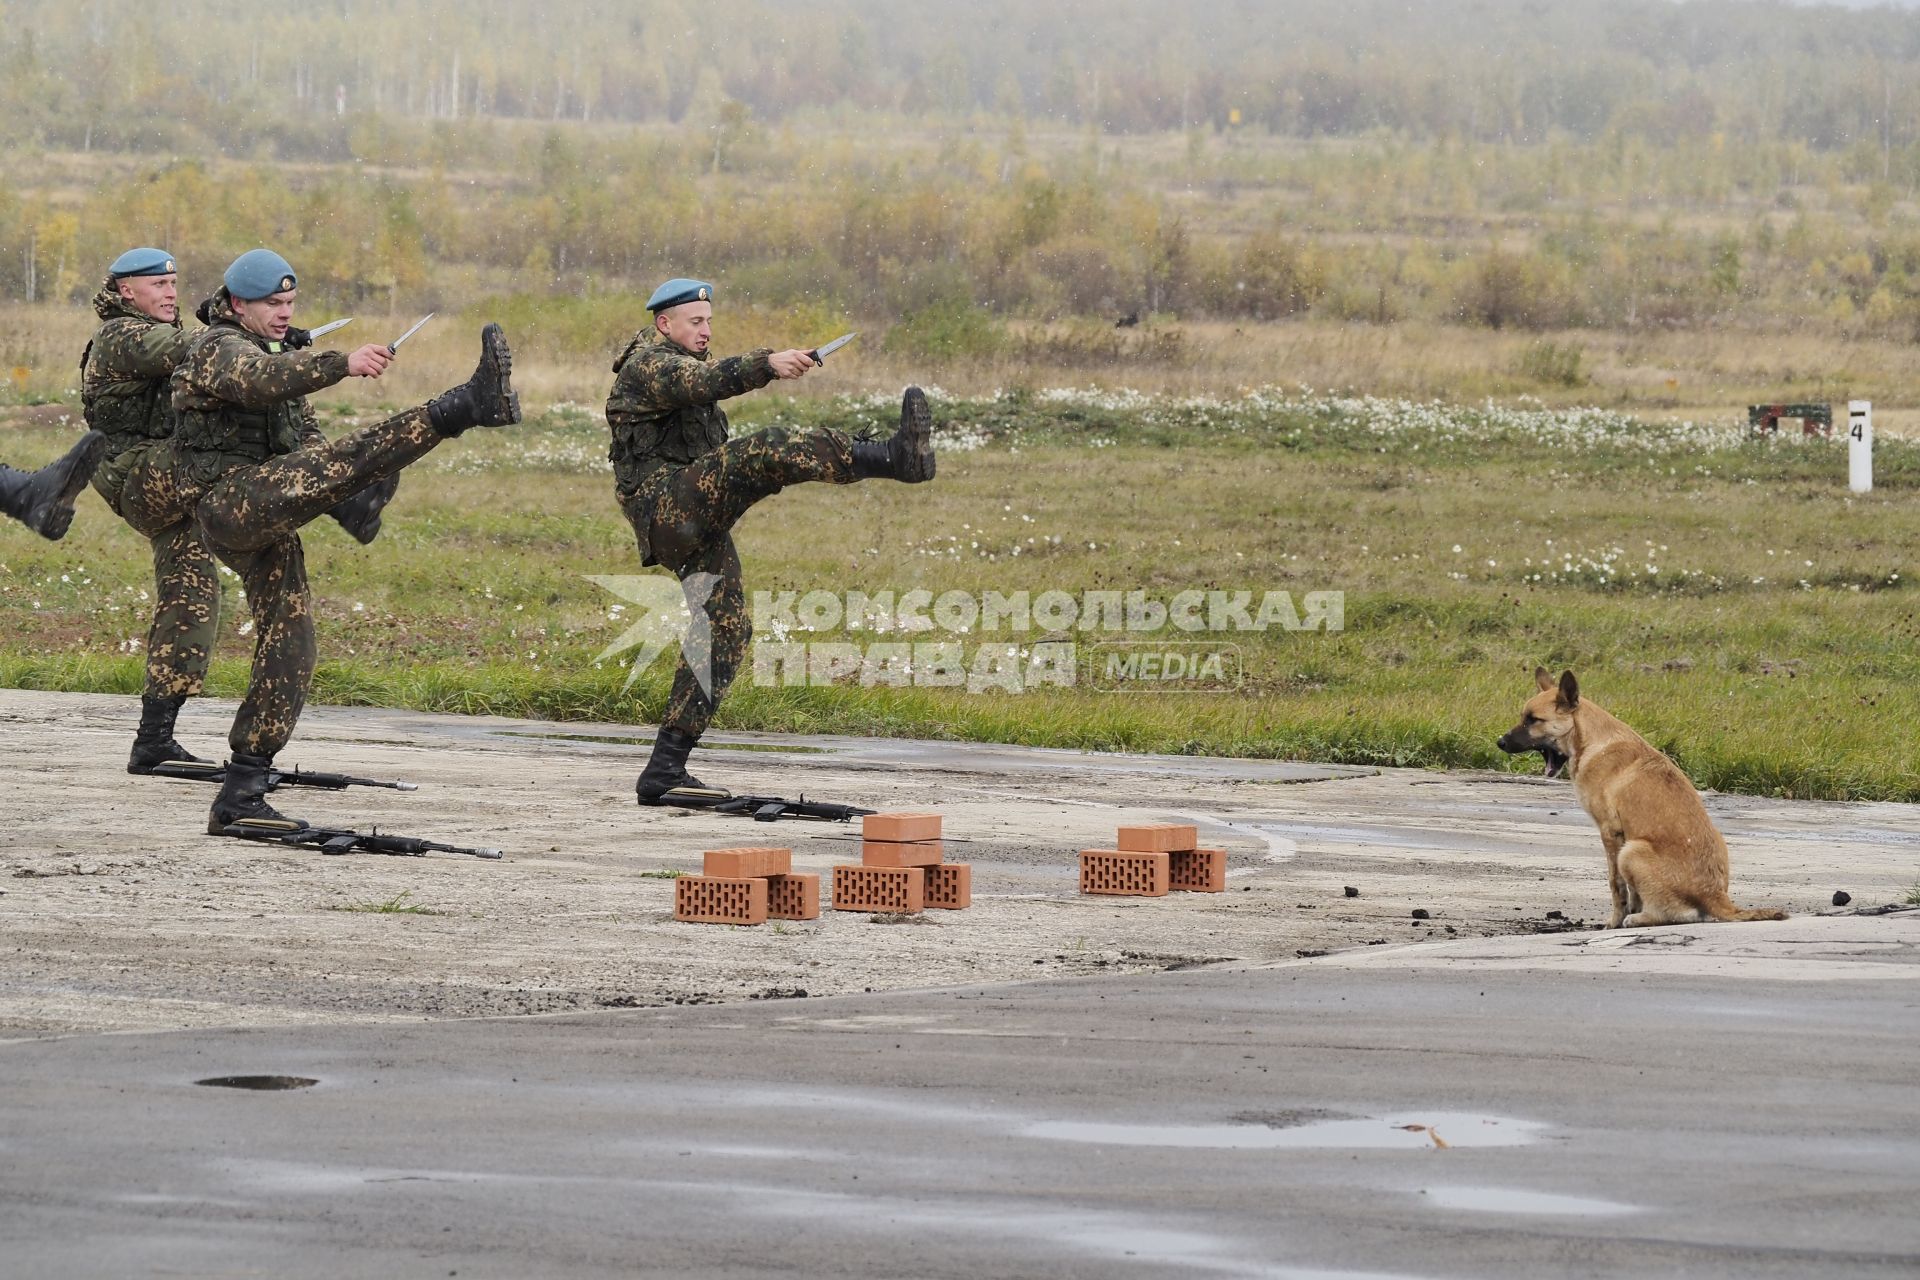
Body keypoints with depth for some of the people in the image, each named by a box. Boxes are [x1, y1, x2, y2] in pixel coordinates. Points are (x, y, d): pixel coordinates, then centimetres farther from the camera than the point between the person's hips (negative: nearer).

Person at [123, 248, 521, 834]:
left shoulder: (275, 352, 27)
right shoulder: (220, 349, -3)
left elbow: (306, 445, 30)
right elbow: (260, 381, -29)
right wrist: (343, 363, -44)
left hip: (264, 529, 10)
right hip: (230, 500, -10)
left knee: (288, 650, 6)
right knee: (349, 457, -29)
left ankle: (240, 797, 8)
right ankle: (473, 403, -47)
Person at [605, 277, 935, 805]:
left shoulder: (679, 364, 30)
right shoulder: (647, 365, -2)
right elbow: (704, 380, -24)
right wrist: (768, 364, -38)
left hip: (698, 535, 10)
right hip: (669, 506, -10)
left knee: (724, 637, 5)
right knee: (766, 451, -29)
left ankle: (664, 773, 4)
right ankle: (897, 456, -43)